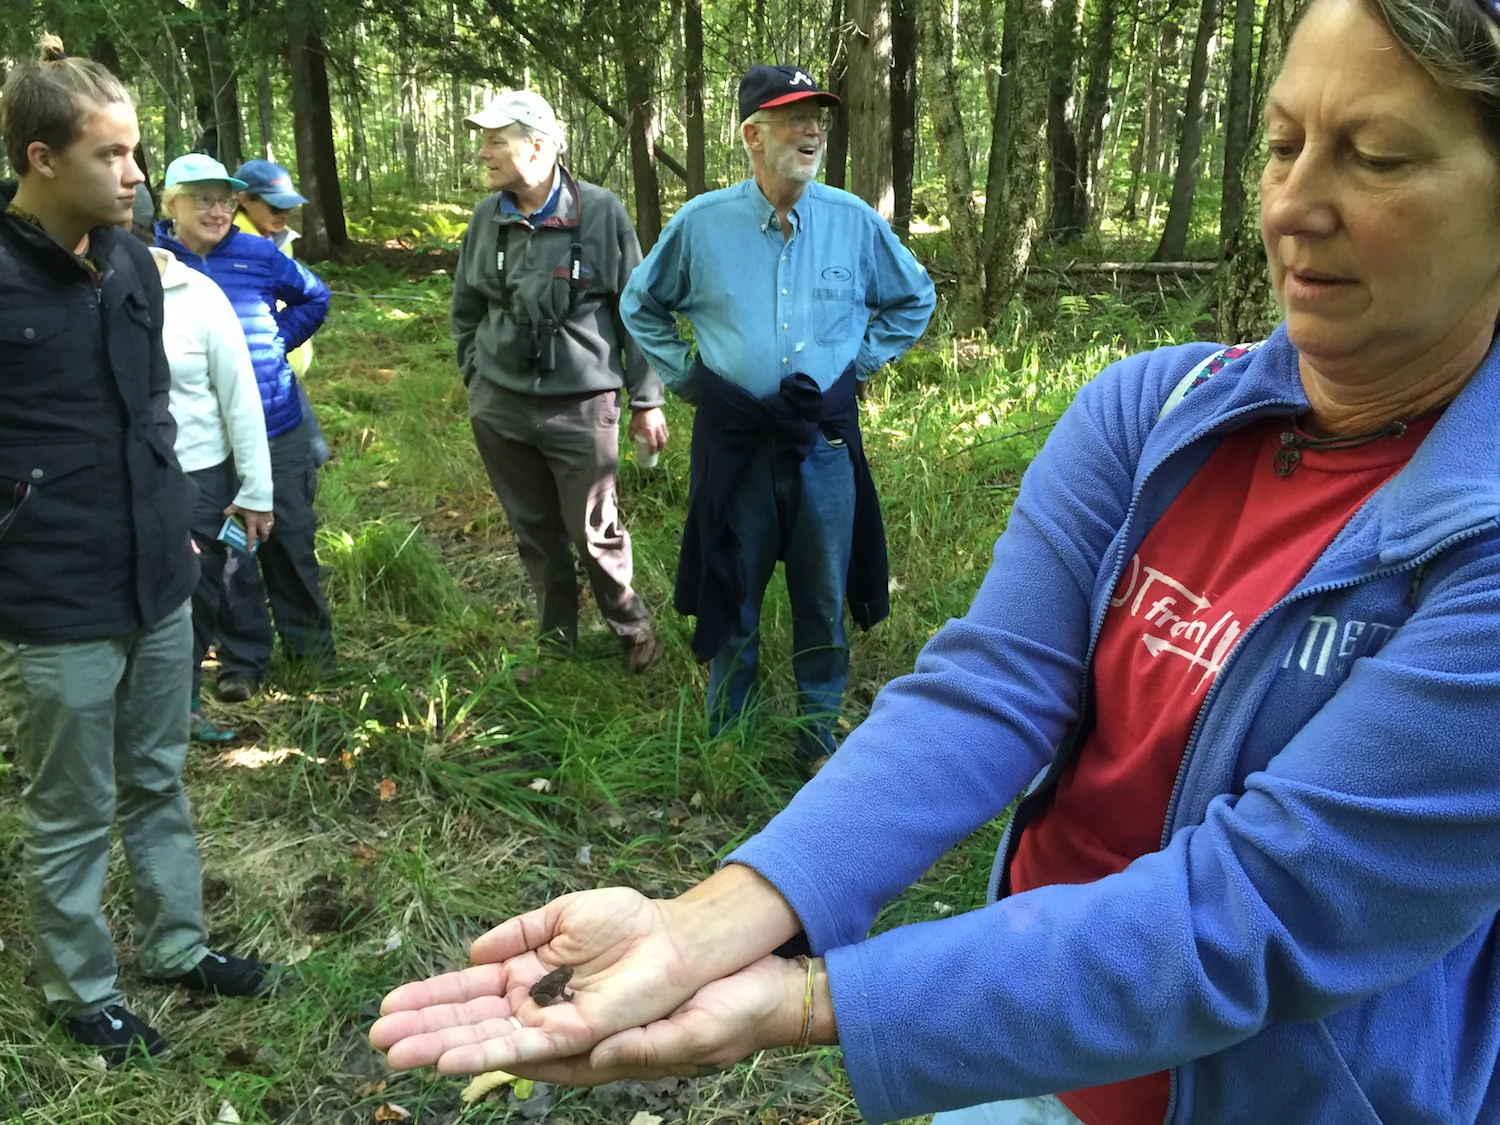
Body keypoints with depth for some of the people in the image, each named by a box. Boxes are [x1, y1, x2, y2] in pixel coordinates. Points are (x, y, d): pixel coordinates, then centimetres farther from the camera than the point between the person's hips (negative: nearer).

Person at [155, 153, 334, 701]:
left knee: (291, 541, 11)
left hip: (277, 429, 1)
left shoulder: (259, 255, -1)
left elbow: (314, 298, 14)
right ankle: (242, 660, 21)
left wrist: (276, 341, 3)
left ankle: (309, 641, 28)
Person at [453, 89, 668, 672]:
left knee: (594, 531, 1)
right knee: (535, 530, 13)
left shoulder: (600, 212, -8)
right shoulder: (487, 218, 4)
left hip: (581, 406, -4)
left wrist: (647, 399, -2)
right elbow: (466, 310, 18)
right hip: (499, 407, 4)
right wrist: (476, 375, 12)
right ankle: (557, 637, 30)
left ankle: (631, 628, 25)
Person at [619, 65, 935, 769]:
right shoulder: (701, 224, -2)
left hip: (826, 440, 1)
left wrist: (856, 364, 8)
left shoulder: (855, 222, -1)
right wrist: (687, 376, 8)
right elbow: (641, 306, 15)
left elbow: (913, 301, 16)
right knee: (730, 599, 11)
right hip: (735, 442, 0)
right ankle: (726, 738, 29)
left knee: (824, 600, 10)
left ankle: (818, 734, 29)